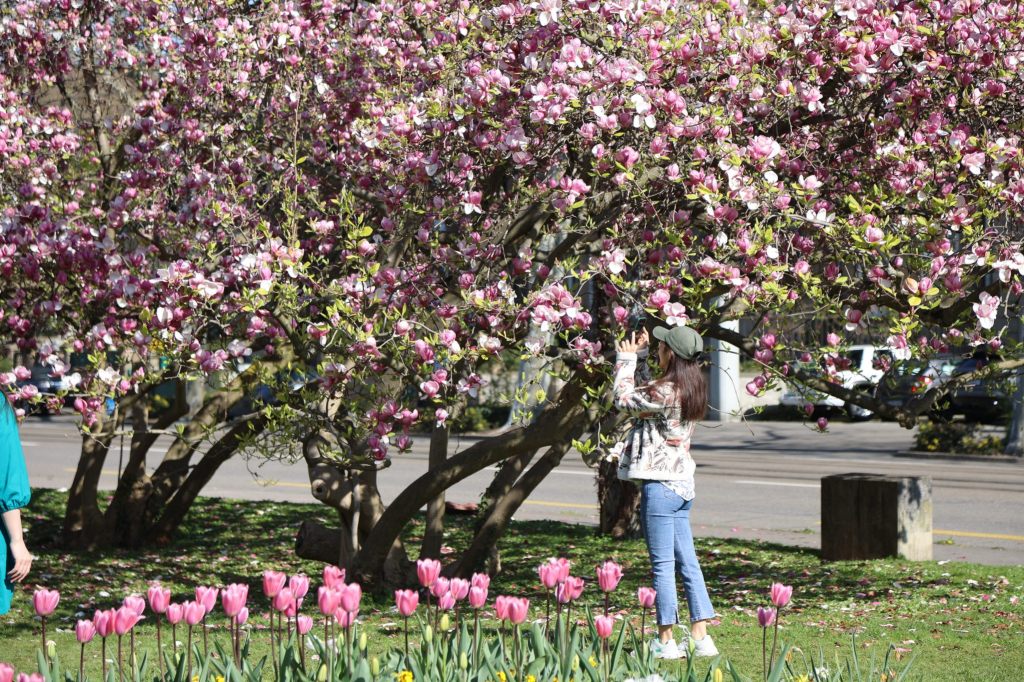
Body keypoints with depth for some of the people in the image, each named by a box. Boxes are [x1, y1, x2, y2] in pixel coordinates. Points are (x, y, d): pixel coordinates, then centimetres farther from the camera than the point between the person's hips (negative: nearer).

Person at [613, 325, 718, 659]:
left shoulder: (666, 392, -19)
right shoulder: (690, 388, 8)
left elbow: (625, 400, -6)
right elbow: (645, 397, 21)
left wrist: (626, 359, 5)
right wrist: (639, 352, 20)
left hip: (660, 486, -9)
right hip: (682, 484, 9)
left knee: (663, 565, -3)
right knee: (688, 563, 10)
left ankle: (666, 641, 2)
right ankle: (701, 637, 12)